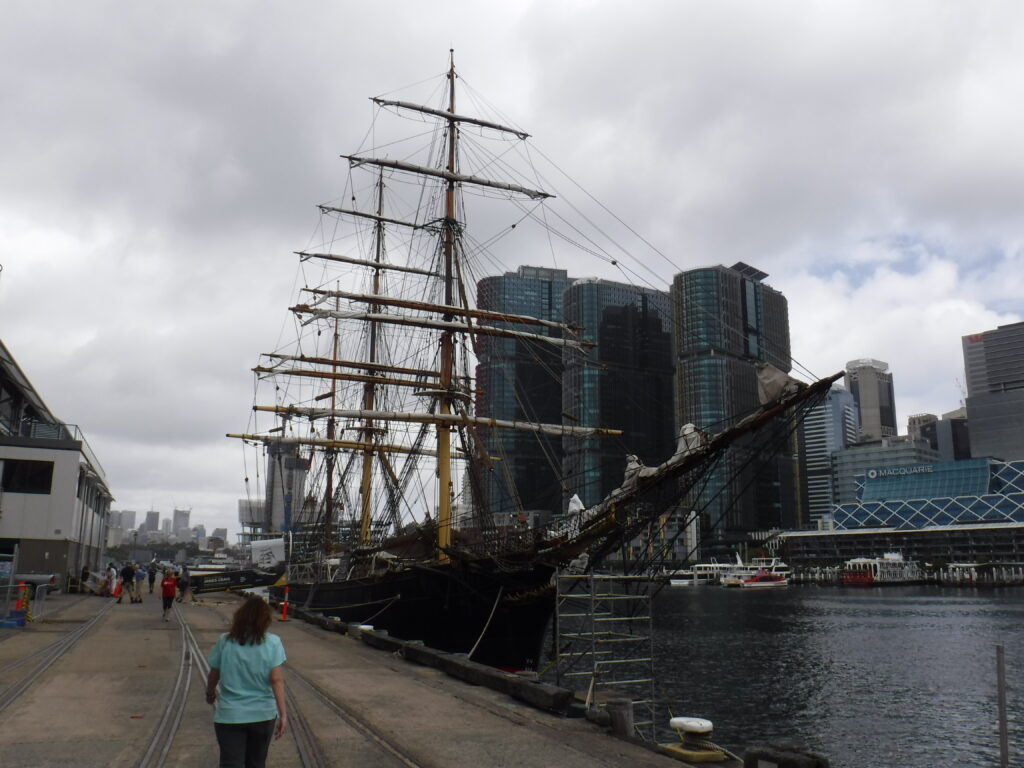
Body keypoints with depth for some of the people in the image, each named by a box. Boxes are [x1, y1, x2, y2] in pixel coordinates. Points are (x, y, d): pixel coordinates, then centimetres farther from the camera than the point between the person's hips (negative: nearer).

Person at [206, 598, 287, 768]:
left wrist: (210, 694, 23)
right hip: (263, 714, 1)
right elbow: (277, 679, -13)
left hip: (229, 715, -1)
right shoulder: (272, 642, -9)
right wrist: (283, 714, -11)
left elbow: (214, 675, 2)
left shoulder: (225, 641, -6)